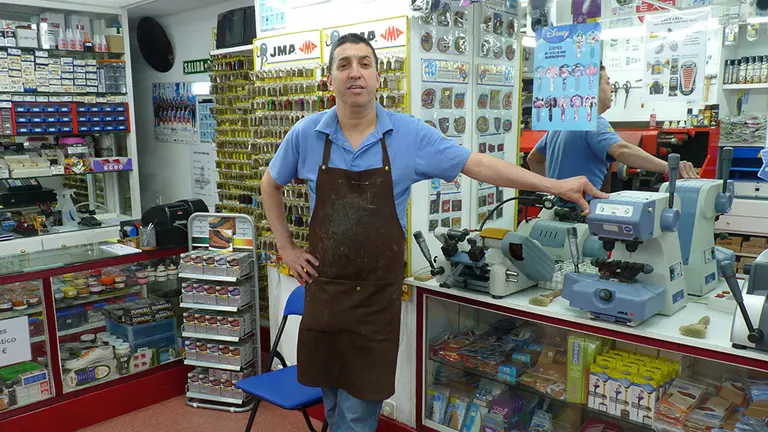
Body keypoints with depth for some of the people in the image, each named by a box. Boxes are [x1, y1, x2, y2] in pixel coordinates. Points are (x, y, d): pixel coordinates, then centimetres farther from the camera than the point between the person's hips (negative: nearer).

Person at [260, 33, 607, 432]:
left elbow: (478, 165, -5)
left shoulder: (410, 134, -7)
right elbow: (270, 185, 12)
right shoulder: (306, 134, -3)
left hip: (377, 295, -2)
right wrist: (286, 249, 7)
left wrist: (556, 186, -9)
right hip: (324, 288, 2)